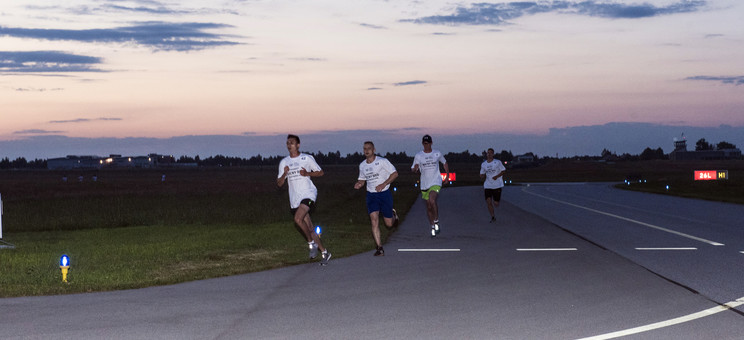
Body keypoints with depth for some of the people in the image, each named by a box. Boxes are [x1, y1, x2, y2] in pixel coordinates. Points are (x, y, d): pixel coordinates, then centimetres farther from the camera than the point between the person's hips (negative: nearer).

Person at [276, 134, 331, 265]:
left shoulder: (307, 158, 1)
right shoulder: (284, 162, 11)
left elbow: (320, 172, 7)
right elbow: (279, 184, 10)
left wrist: (307, 173, -10)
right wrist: (284, 174, -10)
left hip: (308, 194, -5)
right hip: (294, 199, 5)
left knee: (298, 219, -28)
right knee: (309, 228, 5)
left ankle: (311, 243, -8)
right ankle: (324, 252, 16)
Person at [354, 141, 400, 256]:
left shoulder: (382, 161, -9)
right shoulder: (362, 165, 6)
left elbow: (395, 173, -8)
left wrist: (383, 184, -18)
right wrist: (358, 184, -4)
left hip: (384, 194, -3)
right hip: (371, 195, 3)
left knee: (389, 224, 4)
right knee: (374, 220, -16)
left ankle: (393, 214, 42)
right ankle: (379, 248, -13)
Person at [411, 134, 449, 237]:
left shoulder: (437, 154, 2)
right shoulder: (418, 156, 2)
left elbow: (445, 163, 19)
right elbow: (413, 169, 5)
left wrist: (447, 175, 12)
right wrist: (415, 169, -19)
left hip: (436, 182, -2)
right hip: (425, 184, 2)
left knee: (432, 200, -27)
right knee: (429, 206, 8)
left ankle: (436, 221, -10)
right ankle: (433, 227, 22)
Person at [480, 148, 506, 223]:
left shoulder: (497, 162, -4)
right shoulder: (483, 164, 7)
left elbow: (504, 171, 1)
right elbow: (482, 175, 15)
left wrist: (497, 176, -15)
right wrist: (482, 177, -11)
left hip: (497, 185, -3)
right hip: (488, 186, 3)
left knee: (496, 204, -3)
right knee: (488, 202, -10)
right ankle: (492, 217, 6)